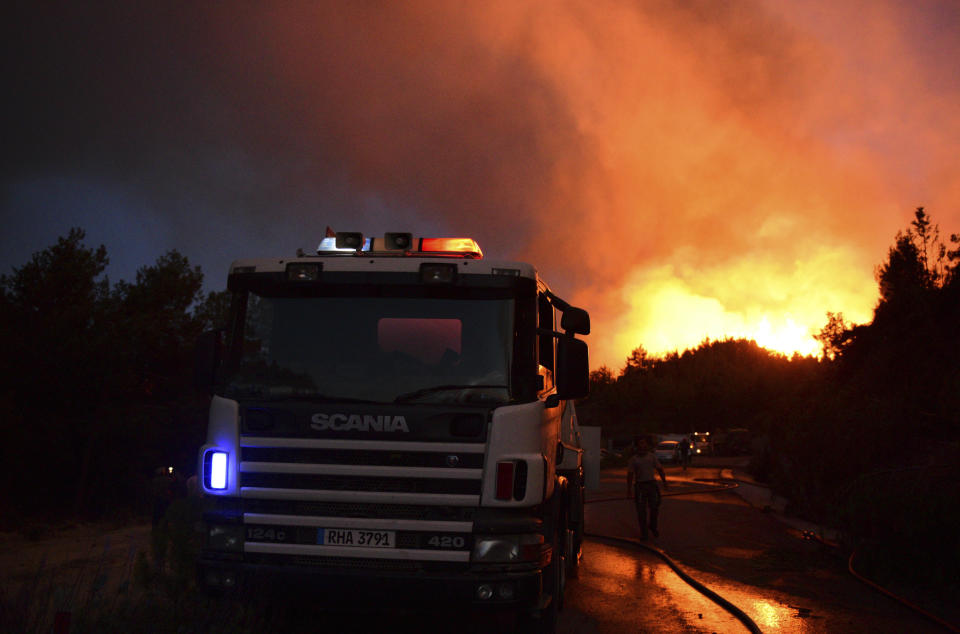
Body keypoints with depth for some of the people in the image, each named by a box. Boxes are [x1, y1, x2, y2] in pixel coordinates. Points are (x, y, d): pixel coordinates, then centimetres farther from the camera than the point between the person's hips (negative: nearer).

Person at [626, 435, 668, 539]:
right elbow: (630, 474, -1)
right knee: (641, 510, -2)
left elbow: (660, 469, 8)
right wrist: (629, 489, -7)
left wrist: (664, 482, 1)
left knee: (654, 508, -1)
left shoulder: (652, 456, 4)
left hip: (652, 484, 1)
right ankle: (643, 532, 9)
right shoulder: (633, 459, -1)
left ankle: (653, 526, 25)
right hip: (639, 486, -1)